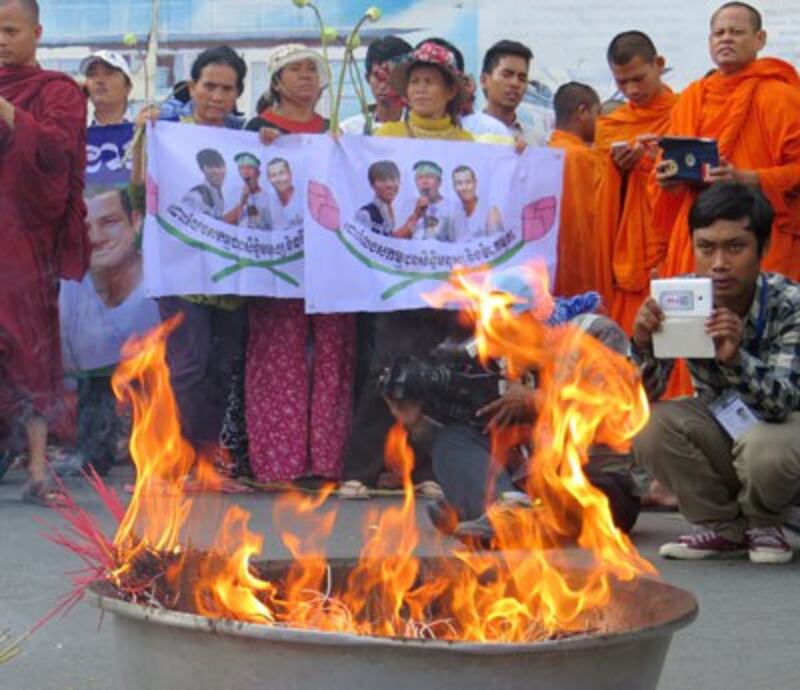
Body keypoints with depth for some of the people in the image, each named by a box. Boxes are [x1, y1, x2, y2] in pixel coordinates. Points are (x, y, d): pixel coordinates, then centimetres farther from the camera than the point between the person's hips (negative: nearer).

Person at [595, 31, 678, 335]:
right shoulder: (610, 127, 14)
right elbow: (601, 201, 13)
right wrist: (617, 168, -5)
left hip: (673, 250, -3)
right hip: (627, 251, 3)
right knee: (628, 335, -3)